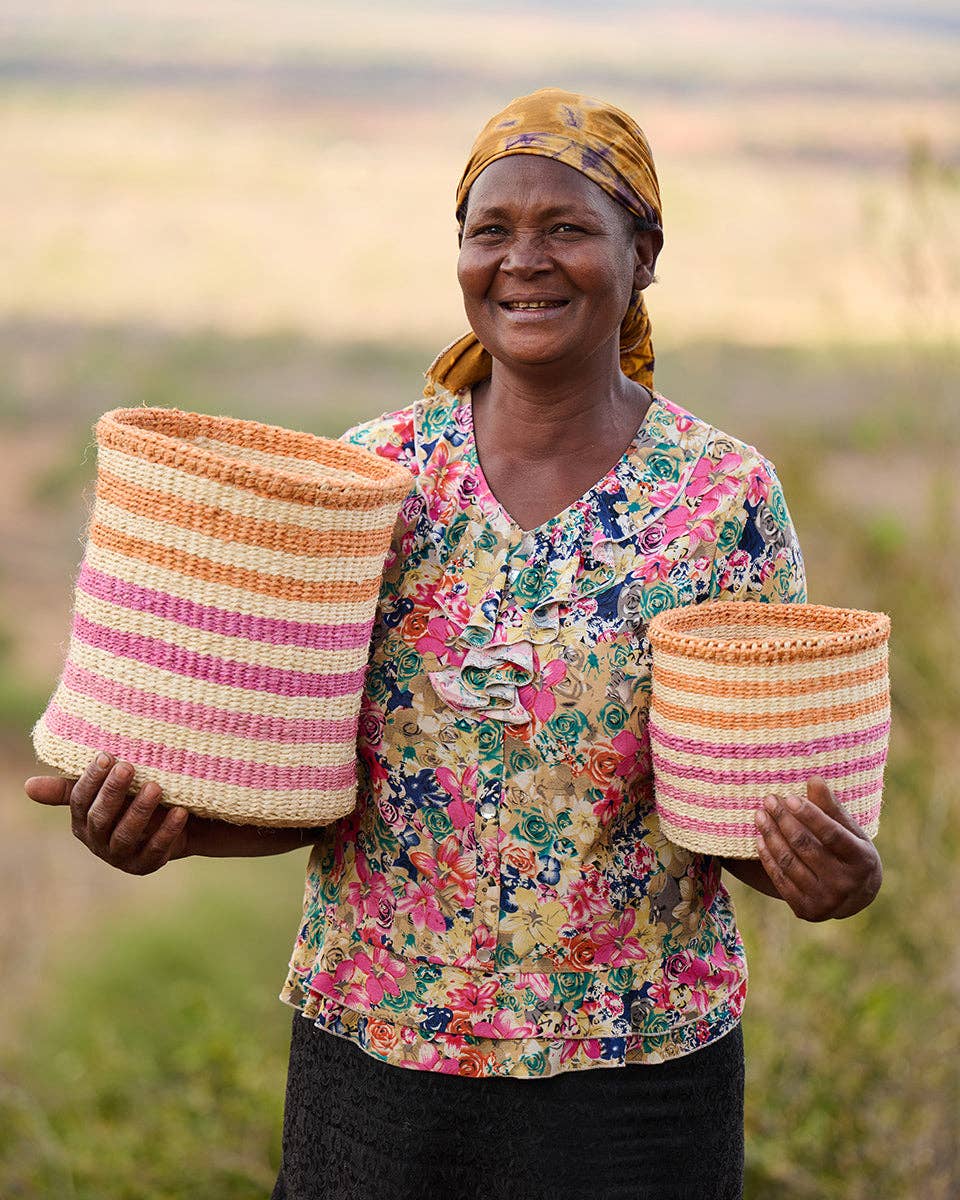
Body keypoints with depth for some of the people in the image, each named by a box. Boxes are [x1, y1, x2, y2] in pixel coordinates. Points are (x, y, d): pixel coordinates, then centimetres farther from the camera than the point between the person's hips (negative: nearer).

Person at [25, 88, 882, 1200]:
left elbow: (753, 805, -1)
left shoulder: (729, 495, -5)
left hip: (634, 1066, -1)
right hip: (372, 1049, 2)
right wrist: (165, 824, -17)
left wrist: (825, 870, -22)